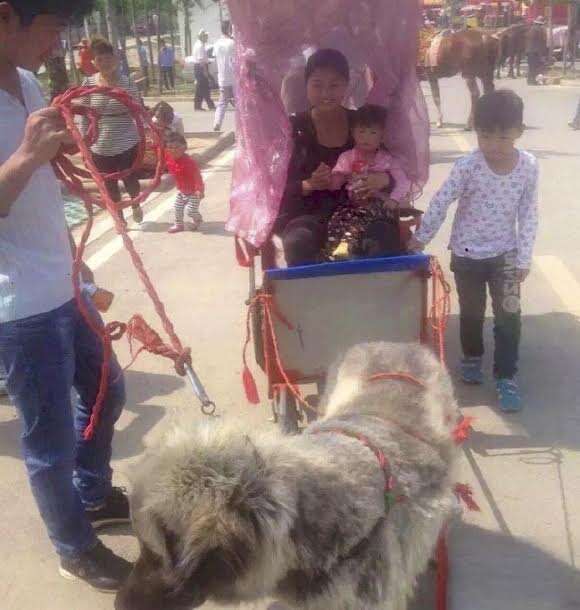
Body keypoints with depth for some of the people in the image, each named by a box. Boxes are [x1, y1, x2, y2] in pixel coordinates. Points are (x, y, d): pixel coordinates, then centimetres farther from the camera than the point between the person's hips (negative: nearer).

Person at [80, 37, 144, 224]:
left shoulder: (127, 82, -8)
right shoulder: (89, 83, -3)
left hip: (127, 143, -2)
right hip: (101, 146, 2)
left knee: (130, 181, 5)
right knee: (110, 186, 12)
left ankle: (136, 205, 39)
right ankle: (119, 218, 33)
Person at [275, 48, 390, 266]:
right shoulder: (295, 128, -1)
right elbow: (280, 187, -2)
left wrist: (384, 179, -17)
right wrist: (310, 185, -21)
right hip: (307, 214, -1)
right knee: (299, 242, -34)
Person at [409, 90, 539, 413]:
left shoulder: (529, 166, -11)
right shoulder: (468, 166, -18)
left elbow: (529, 215, -6)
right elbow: (441, 202, -12)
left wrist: (524, 258, -5)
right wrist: (421, 238, -10)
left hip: (505, 252, 1)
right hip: (467, 253, -1)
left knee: (509, 314, -2)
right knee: (472, 311, 16)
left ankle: (506, 377, 13)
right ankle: (472, 357, 42)